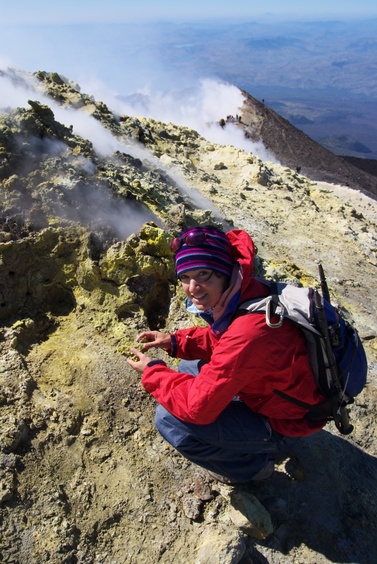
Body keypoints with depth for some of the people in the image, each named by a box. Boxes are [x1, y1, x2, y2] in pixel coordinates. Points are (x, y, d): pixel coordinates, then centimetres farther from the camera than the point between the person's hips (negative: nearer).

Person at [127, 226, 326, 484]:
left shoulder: (247, 335, -38)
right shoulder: (244, 293, -11)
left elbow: (197, 406, -29)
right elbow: (219, 338, 10)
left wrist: (152, 371, -14)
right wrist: (175, 342, -4)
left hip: (284, 423, -8)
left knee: (169, 420, -17)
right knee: (189, 367, 15)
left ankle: (253, 466, 9)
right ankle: (262, 442, 20)